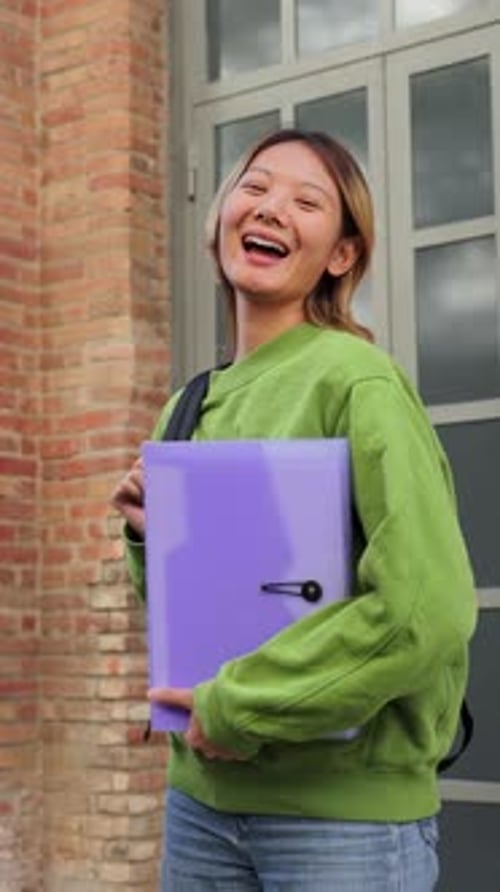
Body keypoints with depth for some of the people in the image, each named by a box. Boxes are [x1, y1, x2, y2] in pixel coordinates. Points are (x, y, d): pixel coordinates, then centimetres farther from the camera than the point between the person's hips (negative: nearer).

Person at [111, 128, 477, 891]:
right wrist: (152, 538, -3)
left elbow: (429, 608, -21)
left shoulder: (355, 379, -12)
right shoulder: (190, 406, 8)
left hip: (347, 807, -6)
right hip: (201, 795, 6)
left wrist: (239, 708, -16)